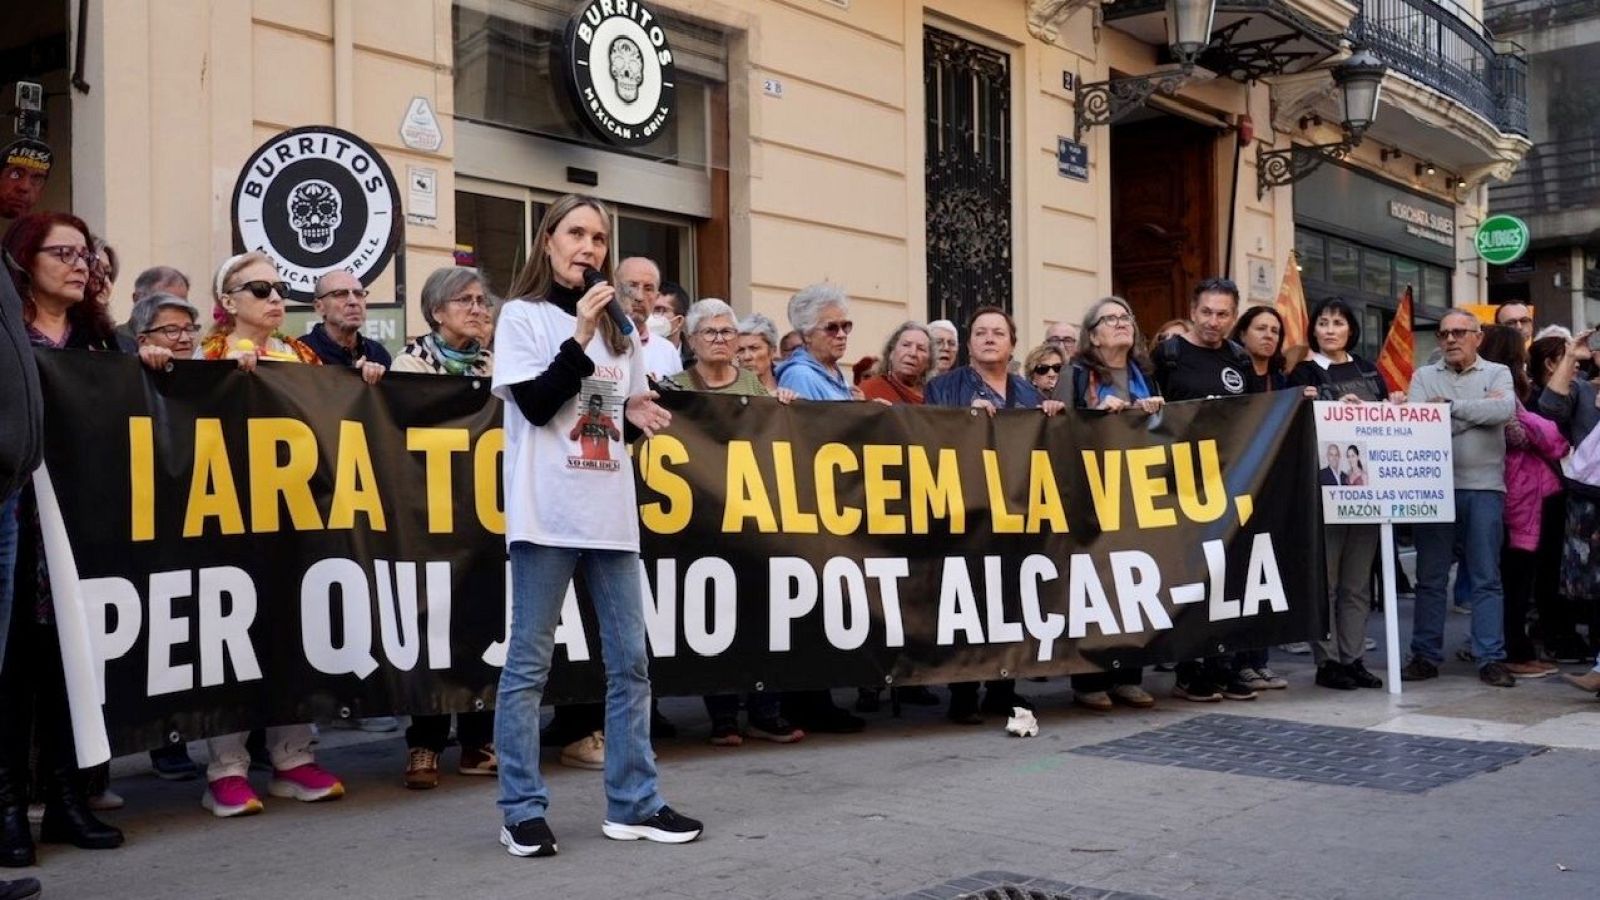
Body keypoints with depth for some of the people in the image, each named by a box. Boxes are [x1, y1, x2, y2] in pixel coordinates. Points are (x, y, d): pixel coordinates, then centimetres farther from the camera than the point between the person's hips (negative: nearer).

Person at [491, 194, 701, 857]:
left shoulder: (617, 324, 18)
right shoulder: (523, 315, 0)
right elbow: (536, 404, -10)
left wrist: (637, 416, 3)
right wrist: (581, 335, -17)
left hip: (611, 511, 6)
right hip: (547, 513, -6)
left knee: (630, 662, 7)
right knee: (529, 664, 0)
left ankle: (633, 803, 15)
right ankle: (522, 811, 7)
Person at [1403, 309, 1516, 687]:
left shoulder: (1497, 373, 10)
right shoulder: (1424, 376, 11)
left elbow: (1505, 409, -11)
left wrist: (1449, 406, -8)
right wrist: (1480, 410, -6)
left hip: (1483, 488, -1)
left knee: (1487, 579, 2)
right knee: (1430, 578, 5)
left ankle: (1491, 659, 6)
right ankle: (1425, 656, 11)